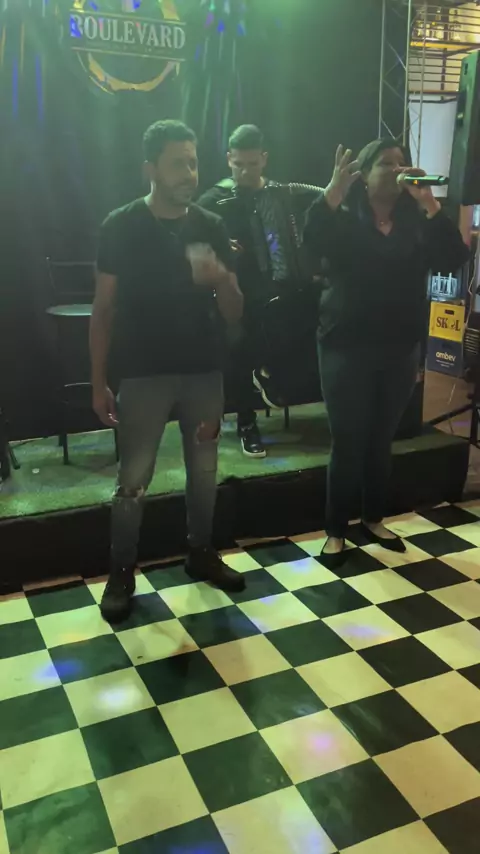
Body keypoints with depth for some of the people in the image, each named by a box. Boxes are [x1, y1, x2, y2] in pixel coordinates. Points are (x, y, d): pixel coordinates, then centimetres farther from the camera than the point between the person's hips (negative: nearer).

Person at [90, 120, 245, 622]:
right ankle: (121, 573, 17)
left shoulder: (211, 228, 3)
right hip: (144, 374, -3)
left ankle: (201, 554, 33)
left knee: (204, 471, 14)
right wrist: (99, 382, -5)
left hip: (204, 372, 4)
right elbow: (103, 309, -3)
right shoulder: (121, 227, -5)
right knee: (133, 480, 0)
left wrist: (221, 279, -20)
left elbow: (234, 315, 2)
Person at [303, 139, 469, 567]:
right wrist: (334, 191, -35)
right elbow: (312, 241, -22)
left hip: (400, 351, 3)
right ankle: (336, 531, 14)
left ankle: (374, 520, 31)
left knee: (382, 441, 14)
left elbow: (453, 259, -9)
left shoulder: (416, 223, 6)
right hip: (347, 349, -3)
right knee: (348, 443, 0)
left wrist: (430, 204, -17)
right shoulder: (343, 220, -1)